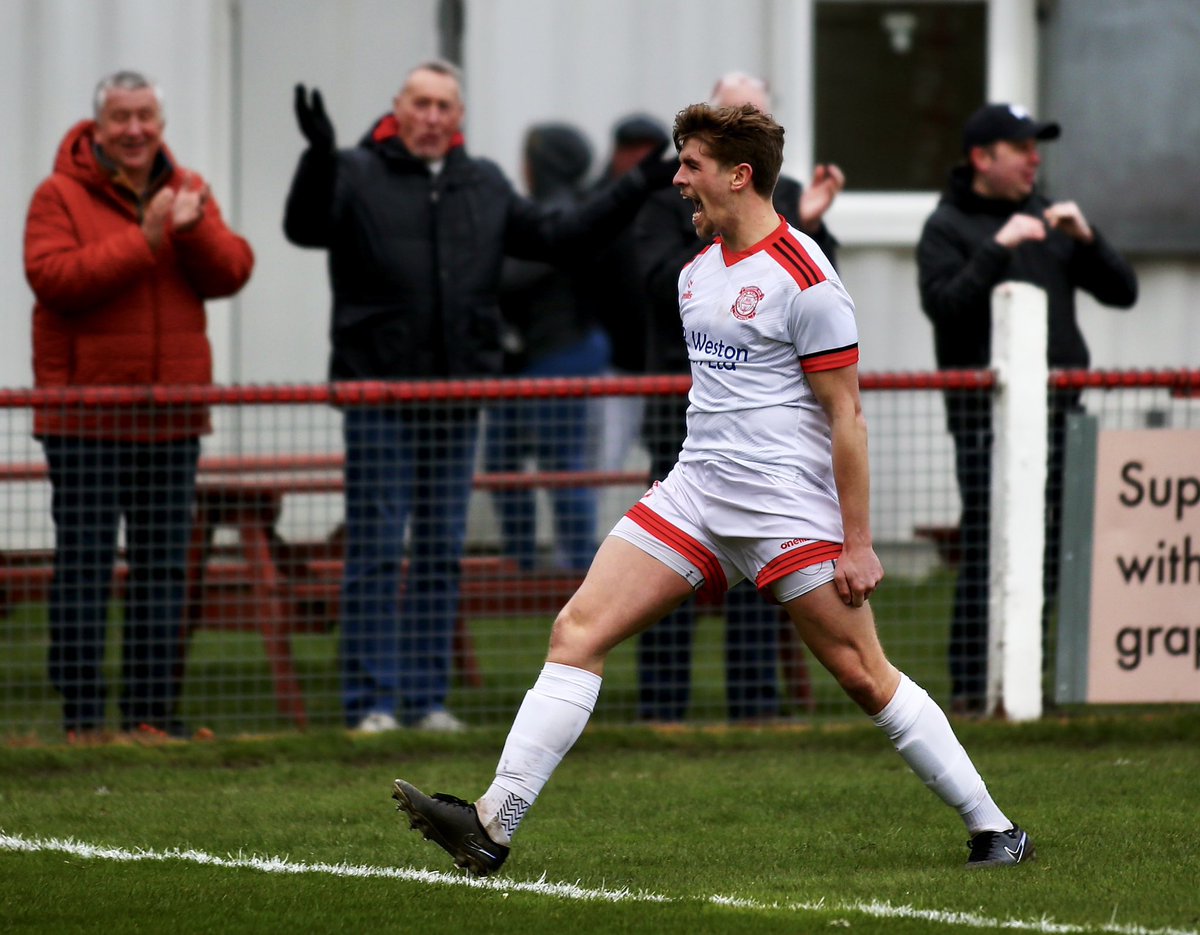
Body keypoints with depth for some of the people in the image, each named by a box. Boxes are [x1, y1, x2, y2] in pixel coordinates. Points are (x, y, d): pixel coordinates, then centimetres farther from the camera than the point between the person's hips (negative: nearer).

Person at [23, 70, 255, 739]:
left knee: (165, 568, 8)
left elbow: (231, 274, 1)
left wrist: (192, 230, -18)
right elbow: (53, 278, -17)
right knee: (84, 566, -3)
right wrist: (143, 241, -21)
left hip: (172, 416, 5)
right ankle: (82, 713, -1)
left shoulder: (187, 192, 11)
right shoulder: (61, 195, -3)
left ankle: (153, 707, 15)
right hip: (85, 419, -5)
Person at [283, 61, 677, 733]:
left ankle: (429, 698, 13)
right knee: (377, 552, -4)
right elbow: (306, 227, -17)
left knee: (444, 553, 8)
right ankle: (372, 699, 0)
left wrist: (634, 193, 14)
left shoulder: (485, 186, 14)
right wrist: (320, 156, -33)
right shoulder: (358, 174, -1)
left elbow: (557, 237, 20)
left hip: (457, 399, 5)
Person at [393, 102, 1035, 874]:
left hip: (790, 506, -8)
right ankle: (494, 825, -9)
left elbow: (847, 417, -12)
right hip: (696, 492, 8)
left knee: (864, 675, -6)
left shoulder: (804, 277, -12)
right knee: (578, 631, -5)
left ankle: (993, 830, 6)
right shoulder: (697, 273, 13)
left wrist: (858, 543, -15)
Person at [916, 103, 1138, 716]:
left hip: (1057, 410, 6)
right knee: (986, 550, -9)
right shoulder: (949, 227, 2)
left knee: (1047, 551, 5)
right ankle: (972, 688, -7)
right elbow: (942, 303, -15)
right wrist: (999, 248, -20)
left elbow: (1122, 292, 15)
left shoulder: (1049, 218, 19)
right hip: (985, 414, -6)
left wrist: (1086, 239, -1)